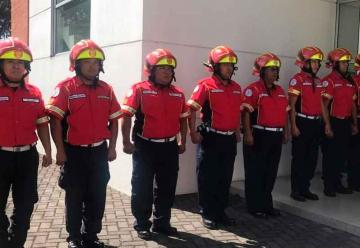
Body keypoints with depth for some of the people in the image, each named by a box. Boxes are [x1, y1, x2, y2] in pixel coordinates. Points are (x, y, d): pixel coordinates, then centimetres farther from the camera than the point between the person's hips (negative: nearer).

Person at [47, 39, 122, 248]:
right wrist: (60, 151, -14)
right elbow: (55, 121, -11)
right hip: (74, 152, -4)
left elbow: (114, 120, 9)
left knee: (97, 197, 12)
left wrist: (112, 147, 4)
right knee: (75, 197, 9)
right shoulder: (65, 88, -8)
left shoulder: (106, 89, 5)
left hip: (99, 152, 4)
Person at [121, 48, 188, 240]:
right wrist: (126, 142, -15)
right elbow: (126, 116, -11)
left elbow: (183, 119, 15)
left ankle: (162, 222, 28)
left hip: (169, 147, 5)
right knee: (142, 188, 4)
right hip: (145, 146, -4)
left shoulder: (178, 94, 8)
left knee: (167, 187, 13)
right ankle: (142, 225, 19)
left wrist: (182, 141, 14)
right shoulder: (139, 90, -8)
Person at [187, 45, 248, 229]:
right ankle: (208, 214, 16)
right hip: (211, 138, -6)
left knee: (225, 178, 14)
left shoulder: (236, 88, 10)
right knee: (207, 178, 4)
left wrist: (237, 132, 17)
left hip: (229, 140, 6)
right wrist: (193, 132, -19)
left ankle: (220, 212, 27)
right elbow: (192, 109, -13)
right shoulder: (205, 85, -10)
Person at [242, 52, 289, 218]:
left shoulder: (280, 90, 14)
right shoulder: (253, 89, -9)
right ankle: (255, 207, 13)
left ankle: (267, 205, 27)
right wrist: (248, 134, -21)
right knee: (255, 173, 3)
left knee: (270, 173, 14)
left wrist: (285, 132, 15)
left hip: (276, 137, 8)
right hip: (259, 136, -7)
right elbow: (246, 113, -15)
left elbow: (285, 113, 18)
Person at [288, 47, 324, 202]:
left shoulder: (318, 81, 13)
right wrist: (293, 126, -16)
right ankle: (296, 190, 13)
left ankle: (305, 188, 24)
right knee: (299, 158, 2)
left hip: (315, 123, 7)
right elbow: (291, 104, -11)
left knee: (312, 158, 12)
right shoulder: (298, 79, -8)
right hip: (302, 123, -7)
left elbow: (321, 104, 15)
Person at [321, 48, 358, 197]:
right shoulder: (329, 81, -10)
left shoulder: (350, 81, 12)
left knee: (342, 155, 13)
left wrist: (354, 124, 14)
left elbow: (352, 104, 16)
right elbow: (324, 105, -14)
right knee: (330, 155, 2)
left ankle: (337, 183, 26)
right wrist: (327, 126, -18)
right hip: (333, 123, -7)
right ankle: (328, 186, 12)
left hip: (346, 123, 7)